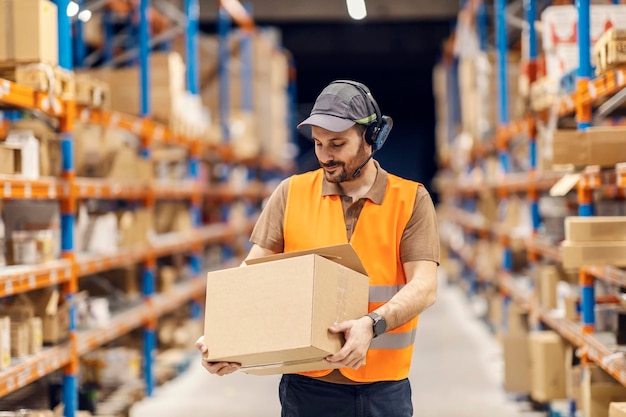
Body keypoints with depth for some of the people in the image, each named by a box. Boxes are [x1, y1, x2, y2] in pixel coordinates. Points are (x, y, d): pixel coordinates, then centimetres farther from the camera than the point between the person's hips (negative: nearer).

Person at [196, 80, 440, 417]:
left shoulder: (411, 200, -1)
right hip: (307, 386, 1)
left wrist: (371, 325, -28)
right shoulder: (291, 194, 4)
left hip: (384, 389, -1)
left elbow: (425, 287, -10)